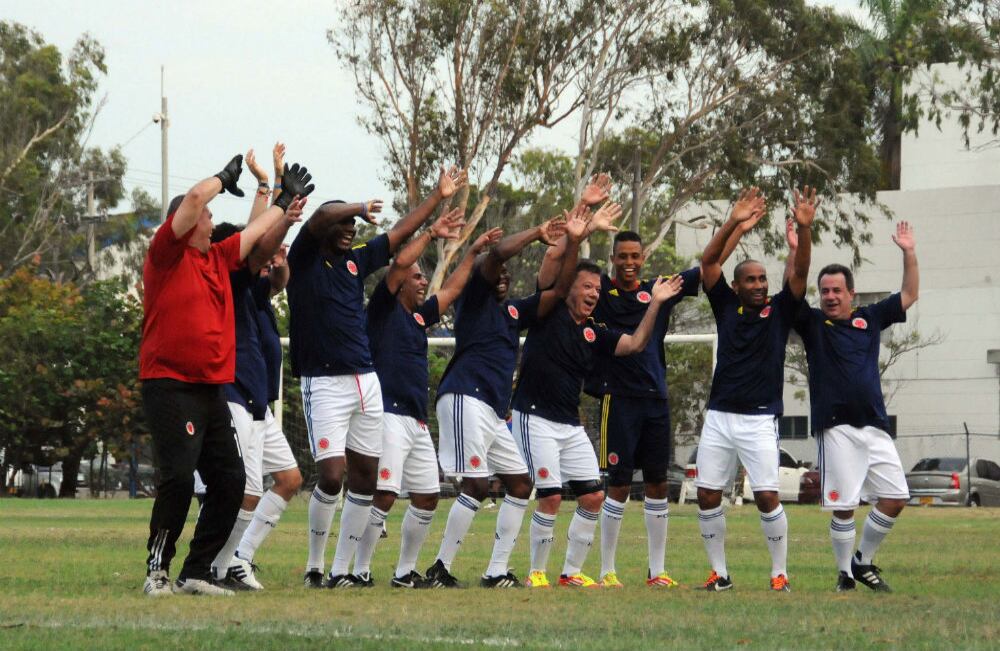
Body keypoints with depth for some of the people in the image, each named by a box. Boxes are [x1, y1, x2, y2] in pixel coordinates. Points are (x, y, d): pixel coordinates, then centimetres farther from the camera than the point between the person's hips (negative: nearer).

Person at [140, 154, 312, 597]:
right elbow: (195, 198, -14)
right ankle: (158, 569, -8)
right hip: (170, 388, -8)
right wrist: (226, 178, 2)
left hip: (212, 390, 8)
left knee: (230, 481, 4)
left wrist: (287, 202, 36)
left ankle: (195, 573, 9)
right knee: (178, 477, -17)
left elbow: (257, 232, 32)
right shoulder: (168, 255, -5)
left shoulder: (218, 258, 17)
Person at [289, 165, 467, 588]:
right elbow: (321, 217, -20)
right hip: (324, 382, -7)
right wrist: (362, 208, -8)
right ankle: (314, 568, 0)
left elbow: (401, 233, 23)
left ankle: (341, 570, 11)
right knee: (331, 475, -14)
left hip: (365, 381, 7)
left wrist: (439, 195, 26)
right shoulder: (304, 262, -2)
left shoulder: (355, 261, 14)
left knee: (365, 477, 5)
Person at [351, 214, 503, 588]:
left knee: (427, 497, 10)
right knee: (384, 496, -15)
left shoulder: (419, 316, 19)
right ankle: (359, 571, -11)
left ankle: (405, 572, 18)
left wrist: (473, 252, 28)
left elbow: (452, 290, 30)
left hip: (418, 422, 9)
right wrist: (432, 234, -10)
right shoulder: (384, 309, -2)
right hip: (389, 414, -9)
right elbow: (399, 263, -15)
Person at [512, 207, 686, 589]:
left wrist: (655, 304, -2)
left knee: (593, 497, 1)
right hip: (536, 418, -7)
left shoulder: (594, 333, 12)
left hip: (571, 425, 7)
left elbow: (634, 344, 4)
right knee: (551, 497, -12)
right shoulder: (550, 312, -4)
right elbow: (561, 273, -19)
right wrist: (580, 236, -33)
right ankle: (536, 573, 2)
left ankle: (572, 572, 12)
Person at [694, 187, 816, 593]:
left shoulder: (779, 311, 5)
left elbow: (800, 272, -7)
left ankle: (780, 572, 2)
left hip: (759, 420, -3)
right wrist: (734, 223, -11)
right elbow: (708, 261, 0)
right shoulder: (727, 307, 9)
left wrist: (804, 228, -21)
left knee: (767, 497, -10)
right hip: (719, 417, 3)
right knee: (707, 497, 1)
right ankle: (719, 572, 13)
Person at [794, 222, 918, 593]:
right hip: (836, 426, -4)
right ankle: (845, 576, 6)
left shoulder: (870, 319, 14)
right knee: (843, 506, -6)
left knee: (895, 498, 2)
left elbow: (909, 295, 20)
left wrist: (909, 253, 10)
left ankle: (864, 562, 18)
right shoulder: (813, 323, 5)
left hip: (874, 425, 4)